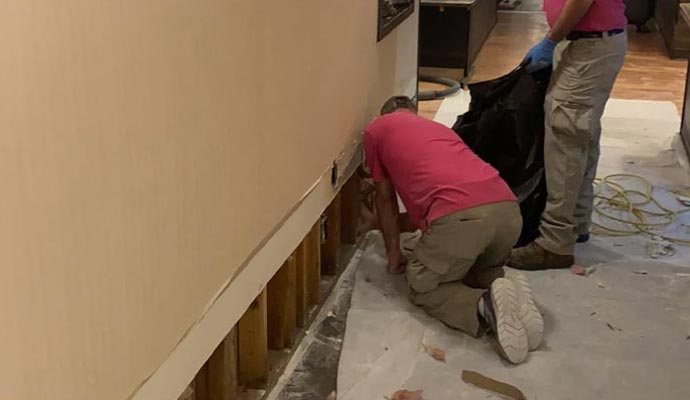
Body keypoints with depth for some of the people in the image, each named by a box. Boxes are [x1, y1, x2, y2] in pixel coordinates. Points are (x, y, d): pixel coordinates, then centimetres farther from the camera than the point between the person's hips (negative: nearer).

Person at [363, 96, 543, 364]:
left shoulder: (376, 130, 23)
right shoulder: (437, 127, 39)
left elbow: (385, 197, 29)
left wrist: (394, 254, 41)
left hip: (459, 215, -6)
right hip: (508, 208, 6)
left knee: (424, 289, 18)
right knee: (482, 271, 34)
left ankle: (484, 305, -11)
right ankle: (508, 291, 0)